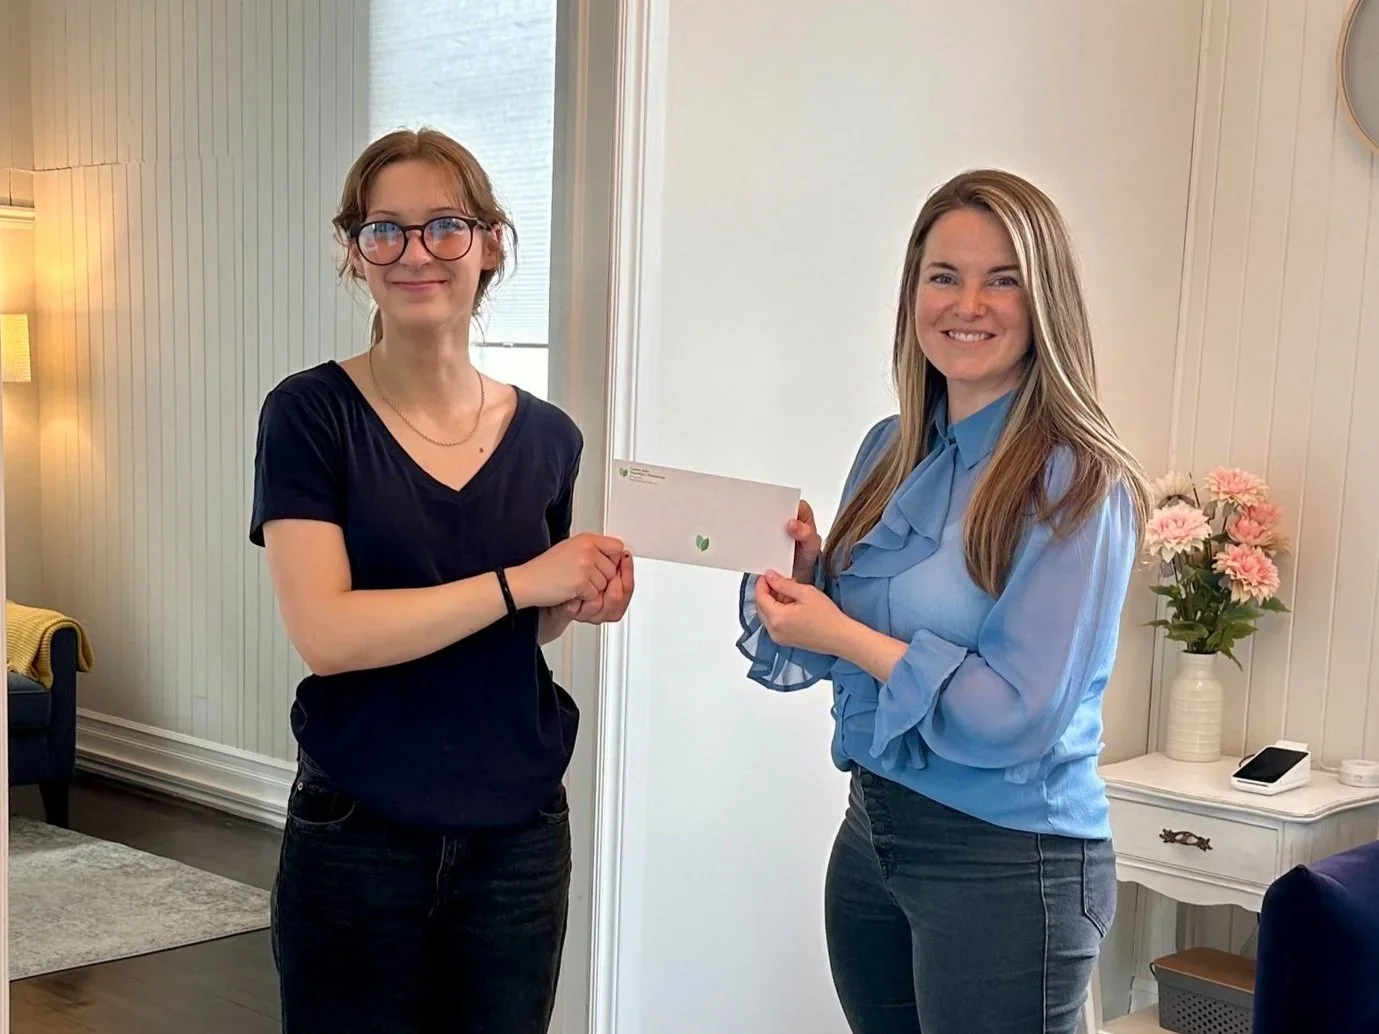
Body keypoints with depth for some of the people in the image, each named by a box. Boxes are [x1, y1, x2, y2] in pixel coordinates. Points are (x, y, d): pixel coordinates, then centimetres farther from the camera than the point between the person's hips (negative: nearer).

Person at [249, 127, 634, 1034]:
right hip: (356, 841, -3)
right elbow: (324, 635, -19)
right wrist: (522, 581, -20)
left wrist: (578, 605, -6)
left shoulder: (547, 438, 2)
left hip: (518, 840, 4)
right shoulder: (311, 414, -9)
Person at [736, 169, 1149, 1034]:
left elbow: (1019, 719, -20)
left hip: (1008, 864, -6)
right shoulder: (890, 452, 4)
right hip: (873, 828, 6)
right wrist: (803, 576, -9)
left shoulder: (1074, 484, -15)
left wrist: (843, 635, -21)